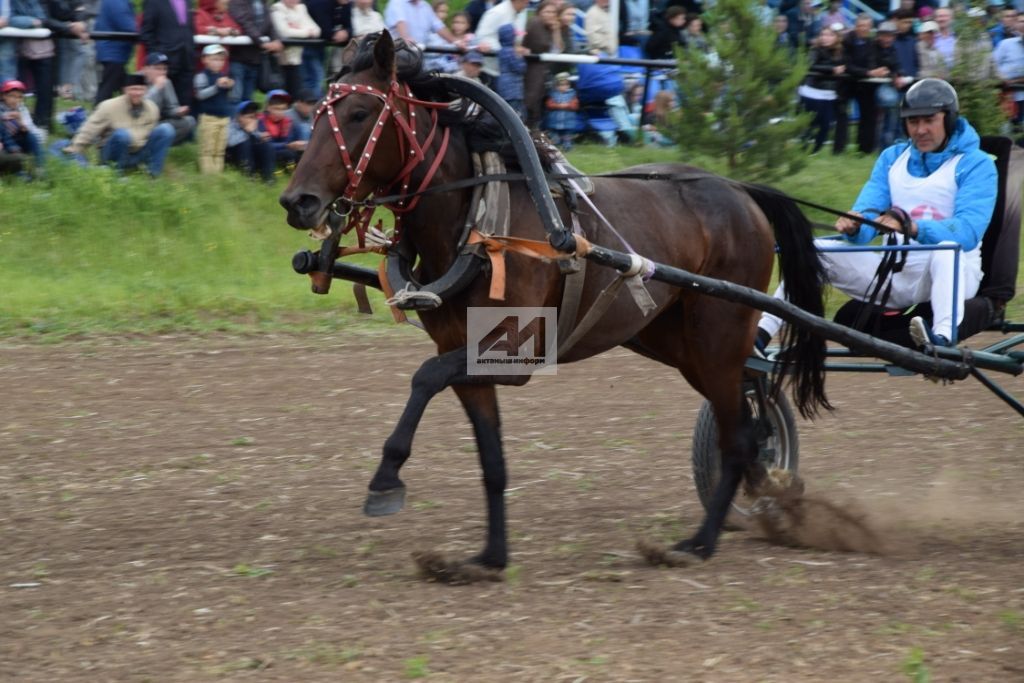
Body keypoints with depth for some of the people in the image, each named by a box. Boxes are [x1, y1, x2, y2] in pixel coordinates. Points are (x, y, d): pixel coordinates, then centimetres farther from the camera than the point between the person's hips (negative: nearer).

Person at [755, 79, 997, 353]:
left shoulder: (975, 165, -4)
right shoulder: (892, 158, 14)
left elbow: (968, 230, -20)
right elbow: (867, 211, 4)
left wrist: (912, 227, -36)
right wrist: (854, 227, -23)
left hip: (952, 275, -5)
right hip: (894, 274, 5)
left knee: (946, 250, -39)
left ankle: (942, 339, -63)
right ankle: (762, 334, -22)